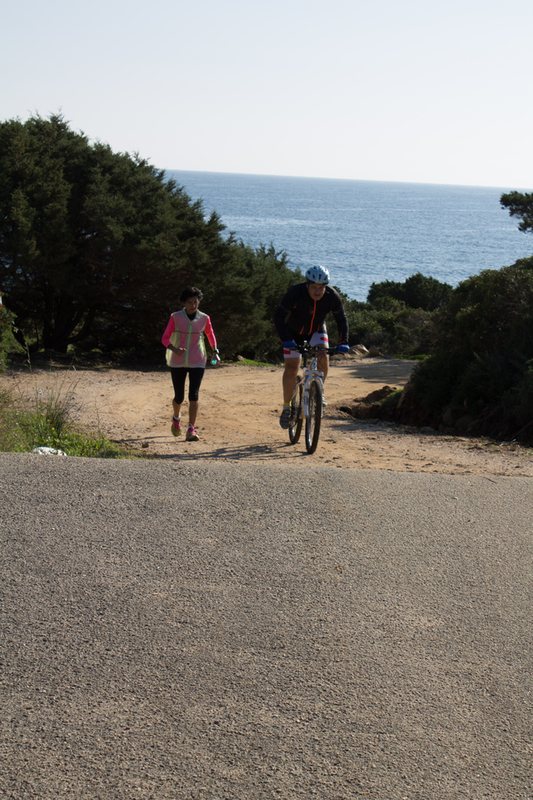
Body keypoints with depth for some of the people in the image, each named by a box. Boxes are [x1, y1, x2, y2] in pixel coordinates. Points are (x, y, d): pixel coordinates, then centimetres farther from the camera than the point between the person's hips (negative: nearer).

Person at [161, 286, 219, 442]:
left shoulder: (204, 318, 1)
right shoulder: (175, 317, -4)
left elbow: (210, 334, 21)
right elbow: (165, 338, -3)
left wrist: (215, 351, 10)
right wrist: (174, 349, -22)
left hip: (197, 363, 0)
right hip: (177, 363, 0)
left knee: (193, 395, -14)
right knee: (179, 396, 8)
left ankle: (191, 430, -15)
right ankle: (176, 418, 41)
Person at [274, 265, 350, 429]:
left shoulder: (332, 296, -24)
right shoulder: (295, 293, -32)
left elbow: (341, 319, -14)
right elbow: (279, 316, -30)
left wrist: (343, 342, -28)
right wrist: (285, 340, -42)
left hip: (316, 331, 2)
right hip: (294, 332, -2)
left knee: (323, 358, -23)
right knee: (291, 368, -11)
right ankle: (286, 407, 6)